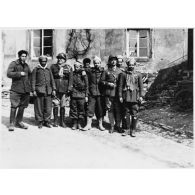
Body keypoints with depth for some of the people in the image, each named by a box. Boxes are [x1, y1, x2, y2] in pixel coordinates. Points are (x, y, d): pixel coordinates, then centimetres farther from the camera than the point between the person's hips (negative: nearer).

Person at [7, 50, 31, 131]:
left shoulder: (26, 65, 17)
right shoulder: (13, 64, 0)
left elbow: (30, 74, 31)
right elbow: (8, 74, -12)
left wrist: (29, 82, 18)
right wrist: (19, 73, -19)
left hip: (25, 89, 6)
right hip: (16, 89, -5)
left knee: (22, 106, 10)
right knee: (14, 106, -7)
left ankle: (19, 121, 23)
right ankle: (12, 123, 1)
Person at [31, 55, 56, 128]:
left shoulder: (48, 69, 16)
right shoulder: (36, 69, 6)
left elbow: (52, 80, 15)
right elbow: (33, 80, 2)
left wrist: (53, 89, 7)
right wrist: (34, 90, -5)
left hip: (48, 91, 3)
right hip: (39, 90, -3)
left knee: (48, 107, 2)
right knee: (39, 107, -1)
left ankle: (47, 121, 13)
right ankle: (40, 122, 10)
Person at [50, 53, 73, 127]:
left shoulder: (68, 67, 8)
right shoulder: (53, 66, 10)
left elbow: (70, 78, 5)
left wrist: (69, 88, -4)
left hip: (64, 89, 0)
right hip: (55, 89, 0)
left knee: (63, 105, 4)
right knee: (55, 105, 1)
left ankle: (62, 121, 12)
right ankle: (55, 121, 11)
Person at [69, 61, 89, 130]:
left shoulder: (83, 74, 3)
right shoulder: (72, 74, 7)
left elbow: (86, 85, 5)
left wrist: (86, 96, 2)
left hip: (81, 95, -1)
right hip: (73, 95, 1)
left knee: (81, 109, 2)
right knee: (73, 109, 3)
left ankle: (79, 124, 12)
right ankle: (74, 124, 13)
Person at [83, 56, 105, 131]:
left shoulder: (103, 71, 4)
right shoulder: (90, 71, 7)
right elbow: (88, 82, 9)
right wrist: (87, 92, 1)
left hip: (100, 93, 0)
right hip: (92, 93, 1)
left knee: (100, 109, 6)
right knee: (90, 109, 0)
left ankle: (100, 124, 18)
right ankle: (88, 124, 9)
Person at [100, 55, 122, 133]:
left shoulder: (119, 71, 10)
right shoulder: (106, 71, 7)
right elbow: (101, 81, 6)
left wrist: (117, 85, -4)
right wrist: (108, 83, -9)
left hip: (117, 93, 1)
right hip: (108, 93, 0)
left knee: (118, 110, 0)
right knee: (110, 109, 2)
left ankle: (118, 125, 14)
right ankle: (112, 126, 13)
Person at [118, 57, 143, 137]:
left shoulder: (138, 75, 7)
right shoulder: (123, 74, 5)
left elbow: (141, 86, 6)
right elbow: (120, 85, 4)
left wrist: (141, 96, -1)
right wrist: (120, 96, -1)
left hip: (135, 97, 0)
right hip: (126, 97, 0)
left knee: (134, 114, -1)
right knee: (127, 113, 6)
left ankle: (133, 130, 8)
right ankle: (127, 129, 16)